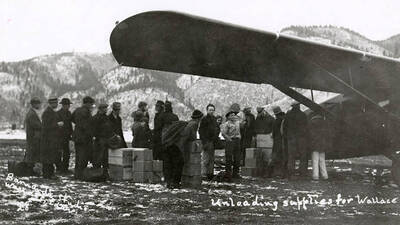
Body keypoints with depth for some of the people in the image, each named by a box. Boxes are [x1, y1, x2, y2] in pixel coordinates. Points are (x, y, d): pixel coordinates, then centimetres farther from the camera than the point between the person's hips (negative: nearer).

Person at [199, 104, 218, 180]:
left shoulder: (214, 119, 15)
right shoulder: (204, 119, -7)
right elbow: (201, 131, -10)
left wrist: (216, 138, 10)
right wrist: (204, 142, -16)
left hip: (213, 142, 7)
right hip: (207, 141, -7)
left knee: (212, 159, 11)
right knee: (206, 159, -7)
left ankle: (210, 173, 17)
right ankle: (204, 174, -3)